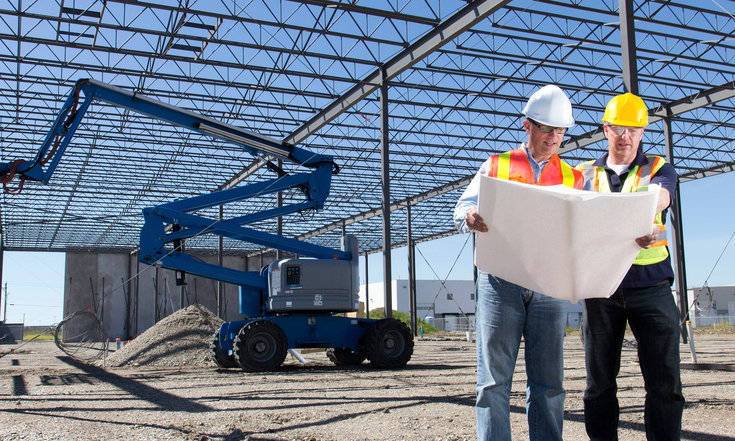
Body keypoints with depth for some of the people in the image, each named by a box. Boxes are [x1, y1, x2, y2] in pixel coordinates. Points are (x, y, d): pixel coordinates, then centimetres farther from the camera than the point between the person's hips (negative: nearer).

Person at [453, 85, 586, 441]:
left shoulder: (572, 178, 17)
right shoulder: (496, 166, 14)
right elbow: (463, 207, 4)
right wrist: (470, 217, -20)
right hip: (500, 281, -1)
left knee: (548, 382, 3)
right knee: (495, 377, -2)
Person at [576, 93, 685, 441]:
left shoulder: (658, 169, 10)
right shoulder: (586, 174, 13)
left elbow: (658, 198, -13)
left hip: (651, 285, -1)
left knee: (664, 382, -2)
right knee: (600, 382, 6)